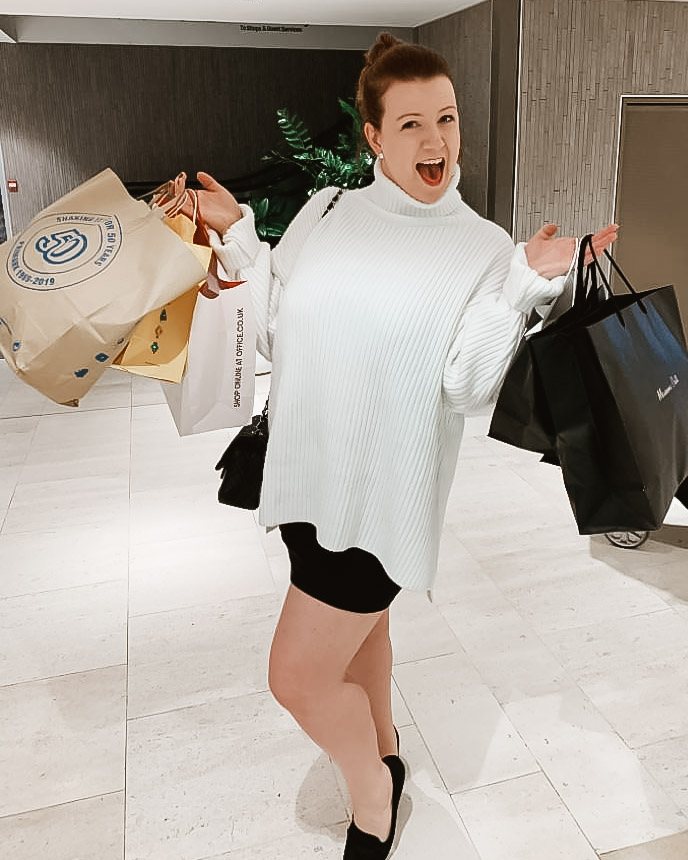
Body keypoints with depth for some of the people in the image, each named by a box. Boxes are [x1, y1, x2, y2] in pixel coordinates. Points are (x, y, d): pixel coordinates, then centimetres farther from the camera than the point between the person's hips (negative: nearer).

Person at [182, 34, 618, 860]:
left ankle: (370, 785, 32)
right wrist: (238, 237, 3)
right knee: (357, 625, 24)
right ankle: (383, 757, 52)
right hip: (310, 474, 5)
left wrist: (529, 284, -22)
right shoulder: (326, 211, 5)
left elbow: (467, 384, -15)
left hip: (383, 490, -5)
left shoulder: (482, 247, -6)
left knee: (298, 676, 0)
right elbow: (278, 332, 8)